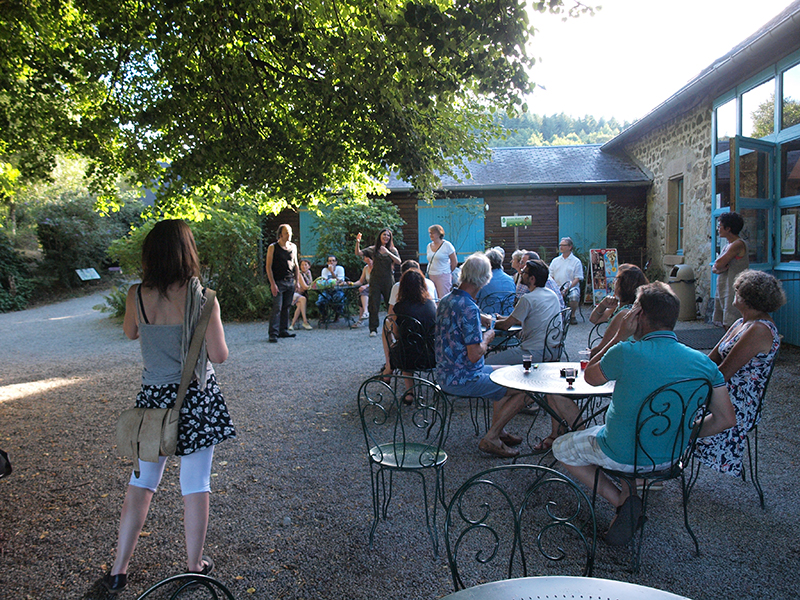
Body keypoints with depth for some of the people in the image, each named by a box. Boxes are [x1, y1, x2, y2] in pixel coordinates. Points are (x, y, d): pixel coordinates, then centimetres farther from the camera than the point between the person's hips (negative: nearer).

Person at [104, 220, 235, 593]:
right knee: (195, 485, 11)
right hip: (197, 399, -3)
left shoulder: (137, 296, -6)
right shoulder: (202, 298, -16)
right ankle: (195, 566, 27)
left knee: (141, 481, 19)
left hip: (153, 398, 3)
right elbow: (219, 355, -11)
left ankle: (118, 570, 28)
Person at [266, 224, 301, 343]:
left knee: (286, 307, 8)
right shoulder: (273, 247, -3)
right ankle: (273, 334, -8)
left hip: (290, 282, 5)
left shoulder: (293, 247, 13)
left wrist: (297, 281, 12)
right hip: (278, 282, -5)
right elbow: (268, 266, -7)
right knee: (277, 308, -9)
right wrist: (272, 284, -14)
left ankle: (283, 330, 16)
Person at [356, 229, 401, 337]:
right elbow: (358, 253, 0)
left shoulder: (392, 250, 6)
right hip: (375, 280, 0)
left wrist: (387, 252, -20)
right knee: (374, 305, -2)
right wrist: (358, 242, -16)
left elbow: (398, 261, -10)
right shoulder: (374, 249, 6)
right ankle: (373, 329, 3)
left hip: (388, 280, 0)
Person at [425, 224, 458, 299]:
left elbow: (455, 262, -1)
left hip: (443, 276, -5)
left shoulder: (447, 245, -4)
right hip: (430, 276, 5)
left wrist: (448, 272, 6)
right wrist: (429, 272, 13)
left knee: (443, 299, -9)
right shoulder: (429, 246, 13)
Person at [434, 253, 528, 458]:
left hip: (445, 374, 10)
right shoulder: (468, 309, -25)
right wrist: (486, 339, -6)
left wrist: (482, 321, 19)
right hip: (462, 379, -10)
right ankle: (490, 439, 3)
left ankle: (499, 431, 28)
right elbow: (475, 355, -25)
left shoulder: (445, 300, 5)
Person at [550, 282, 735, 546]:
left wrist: (620, 337, -6)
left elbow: (589, 377, -5)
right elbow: (726, 419, -6)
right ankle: (634, 497, 21)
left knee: (561, 448, 19)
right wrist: (685, 437, 8)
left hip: (623, 455, -5)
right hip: (671, 454, 6)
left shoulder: (626, 354, -25)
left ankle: (621, 499, 5)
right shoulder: (703, 363, -11)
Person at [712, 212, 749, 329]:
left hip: (733, 292, -9)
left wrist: (719, 266, 3)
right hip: (723, 291, 9)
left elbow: (718, 264, -19)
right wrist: (720, 268, -7)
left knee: (730, 327, -10)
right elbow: (714, 269, 14)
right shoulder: (728, 246, 18)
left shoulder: (738, 244, -11)